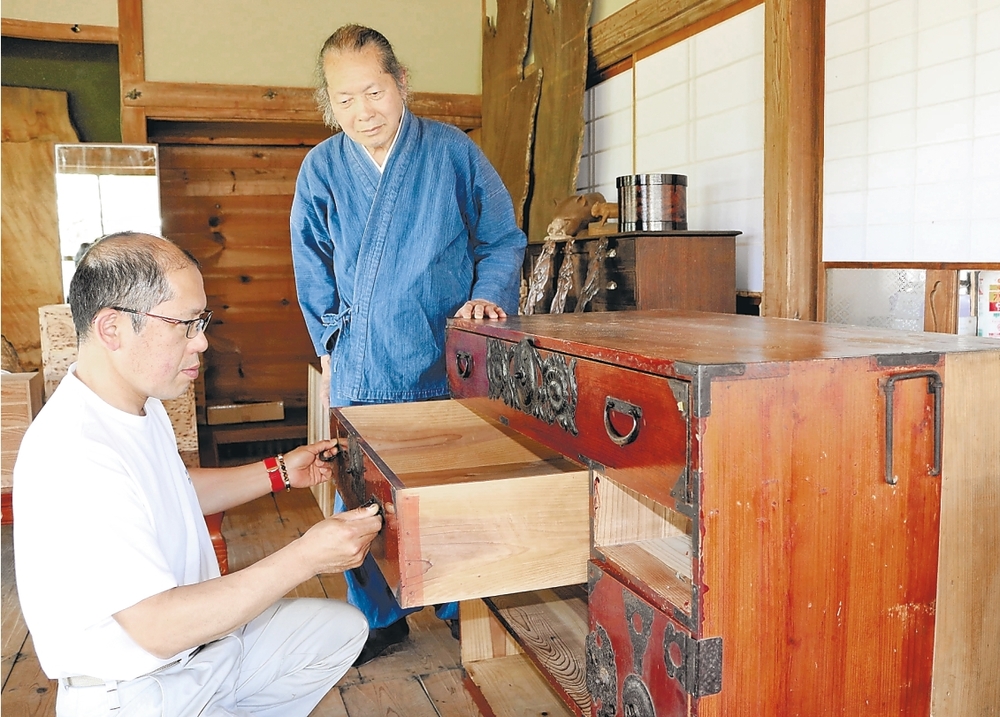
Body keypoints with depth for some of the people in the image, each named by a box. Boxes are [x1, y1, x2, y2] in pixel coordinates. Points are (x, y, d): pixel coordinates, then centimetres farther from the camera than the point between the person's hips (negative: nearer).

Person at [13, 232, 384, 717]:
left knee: (344, 627, 12)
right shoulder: (72, 459, -31)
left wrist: (279, 473, 9)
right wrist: (304, 558, -30)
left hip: (196, 630, 9)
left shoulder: (141, 404, 2)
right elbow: (159, 627, -30)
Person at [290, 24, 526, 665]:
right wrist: (333, 345, 12)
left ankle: (460, 603, 31)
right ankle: (380, 617, 27)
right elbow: (314, 271, 14)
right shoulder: (322, 168, 3)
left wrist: (488, 296, -13)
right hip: (359, 367, 2)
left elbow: (504, 241, 4)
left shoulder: (452, 151, -4)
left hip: (443, 361, -2)